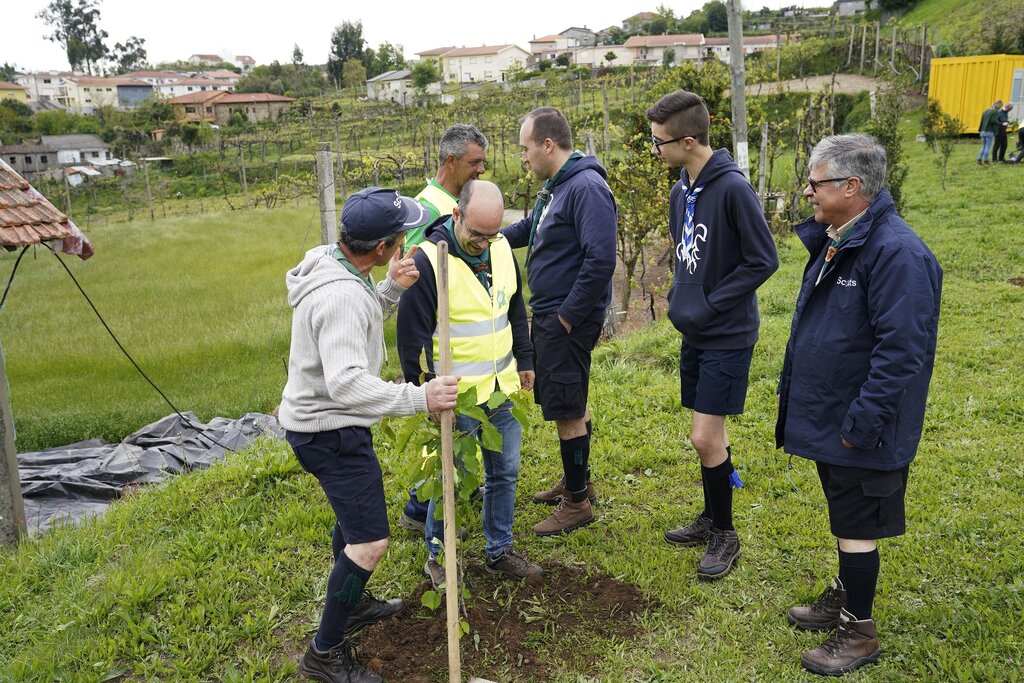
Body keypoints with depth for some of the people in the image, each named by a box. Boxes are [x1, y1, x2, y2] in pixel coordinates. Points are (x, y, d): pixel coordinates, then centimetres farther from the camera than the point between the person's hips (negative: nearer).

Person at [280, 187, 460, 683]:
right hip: (330, 431, -11)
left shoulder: (329, 262, 1)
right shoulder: (342, 296, -30)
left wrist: (391, 289, -1)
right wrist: (419, 398, -41)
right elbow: (347, 382, -38)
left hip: (318, 419, 11)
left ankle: (352, 603, 46)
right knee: (370, 541, -6)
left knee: (352, 514, 26)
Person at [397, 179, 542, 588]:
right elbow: (412, 336, -15)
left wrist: (524, 361, 17)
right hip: (456, 395, -6)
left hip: (503, 389, 6)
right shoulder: (428, 260, -19)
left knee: (505, 472, 14)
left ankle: (499, 552, 31)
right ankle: (436, 557, 24)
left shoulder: (501, 249, 2)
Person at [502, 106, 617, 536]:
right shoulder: (554, 186, 12)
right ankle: (577, 482, 36)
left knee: (567, 412, 0)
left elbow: (601, 260, -27)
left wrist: (567, 316, -22)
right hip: (546, 316, 10)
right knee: (570, 404, 20)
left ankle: (577, 502, 14)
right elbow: (529, 229, 29)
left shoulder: (587, 188, -20)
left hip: (568, 321, -10)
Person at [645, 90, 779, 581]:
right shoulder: (680, 192, 7)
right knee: (710, 434, 17)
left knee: (705, 438, -5)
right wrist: (678, 298, 2)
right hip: (694, 334, 8)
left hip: (728, 337, -8)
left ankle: (724, 535, 15)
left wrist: (708, 305, -17)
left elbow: (763, 260, -18)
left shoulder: (732, 189, -18)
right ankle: (712, 517, 33)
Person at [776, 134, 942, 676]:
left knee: (856, 527, 5)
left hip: (861, 430, -9)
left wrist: (862, 423, -23)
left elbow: (901, 351, -26)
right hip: (827, 418, 9)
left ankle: (859, 632, 22)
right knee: (845, 518, 23)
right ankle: (843, 598, 41)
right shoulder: (832, 241, 7)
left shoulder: (897, 253, -23)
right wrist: (789, 385, 17)